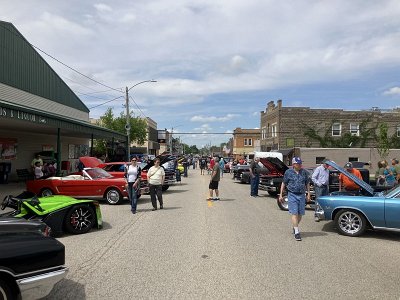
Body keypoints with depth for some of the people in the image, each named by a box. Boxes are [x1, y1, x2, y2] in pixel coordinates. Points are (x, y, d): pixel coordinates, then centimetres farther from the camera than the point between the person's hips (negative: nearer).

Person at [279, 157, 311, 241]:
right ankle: (296, 232, -6)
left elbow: (307, 183, 15)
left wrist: (308, 194, 8)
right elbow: (283, 184, 4)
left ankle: (295, 227, 33)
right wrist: (281, 195, 2)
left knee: (300, 214, 9)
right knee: (294, 213, -8)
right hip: (292, 195, -3)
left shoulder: (304, 172, 7)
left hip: (302, 195, 4)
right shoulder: (288, 172, -1)